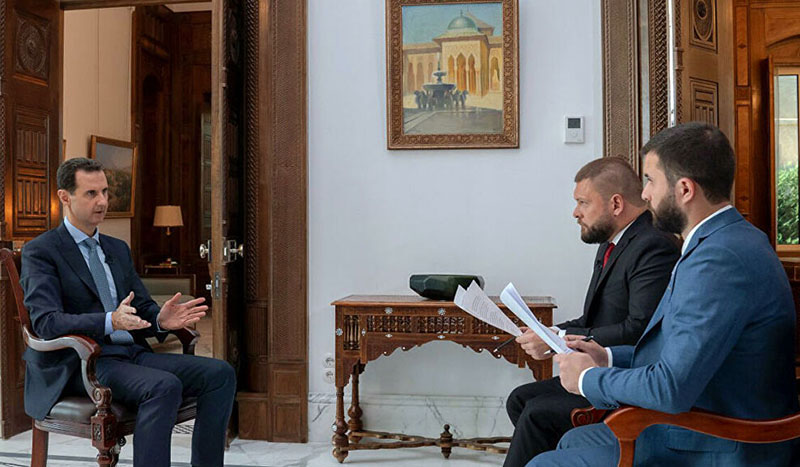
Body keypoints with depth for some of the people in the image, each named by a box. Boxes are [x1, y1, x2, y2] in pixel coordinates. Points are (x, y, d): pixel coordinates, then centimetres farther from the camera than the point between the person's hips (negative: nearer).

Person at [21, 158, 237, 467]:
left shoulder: (118, 249, 21)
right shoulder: (40, 252, 0)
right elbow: (46, 322, -14)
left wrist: (160, 319, -7)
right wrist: (110, 322, -32)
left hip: (132, 354, 7)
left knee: (220, 374, -15)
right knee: (165, 386, -35)